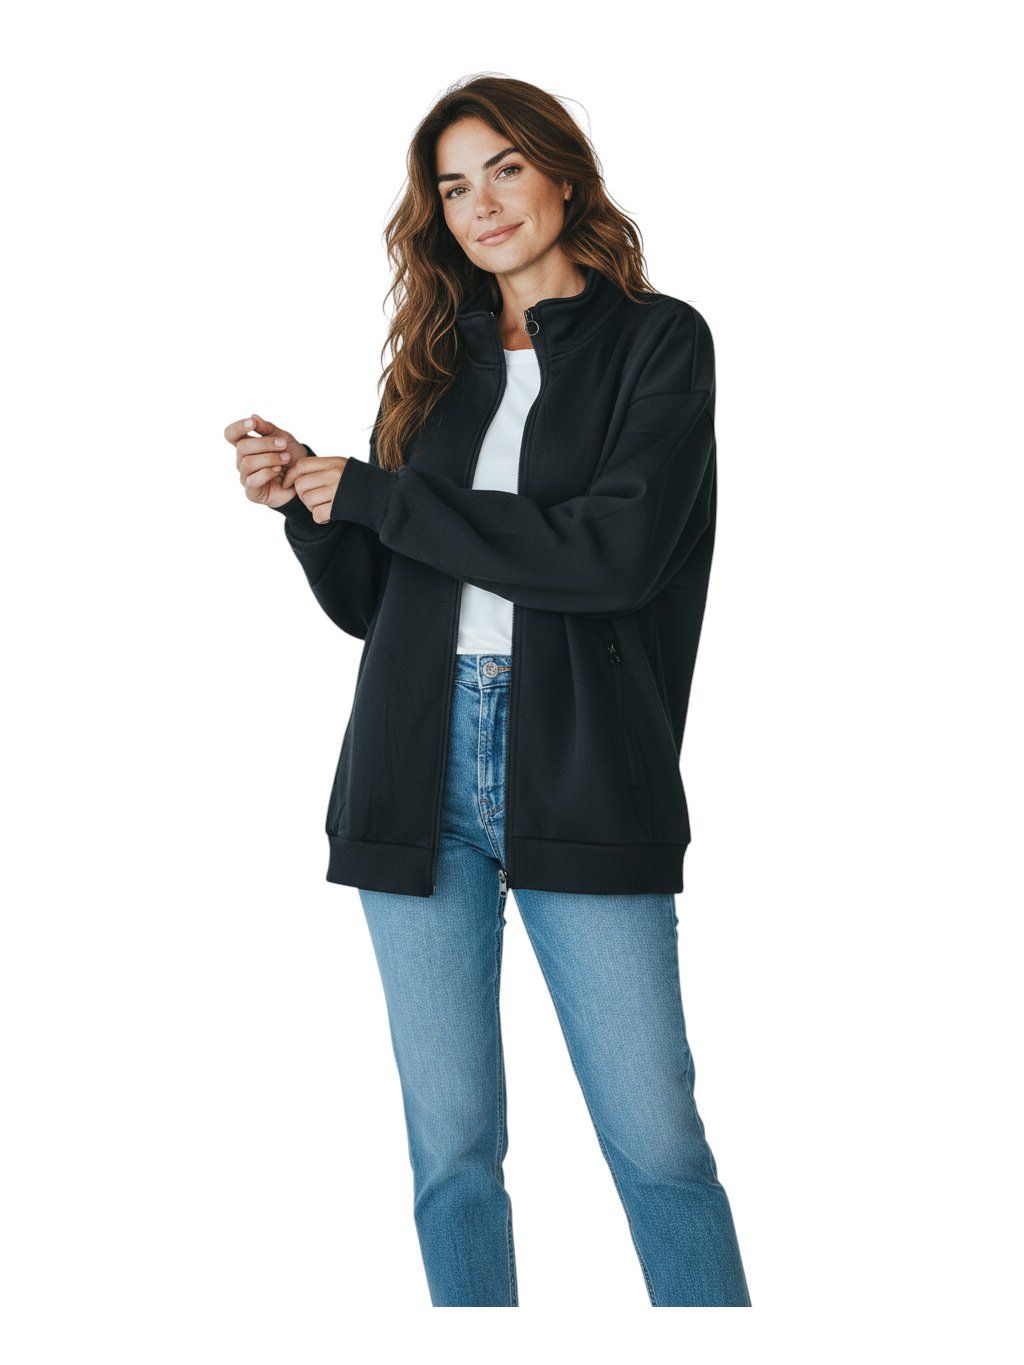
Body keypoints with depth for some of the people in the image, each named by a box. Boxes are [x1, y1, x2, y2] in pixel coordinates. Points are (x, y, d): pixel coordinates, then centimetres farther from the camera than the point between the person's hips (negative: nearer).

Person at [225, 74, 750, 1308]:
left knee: (658, 1148, -3)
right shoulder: (437, 364, 16)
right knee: (451, 1152, 7)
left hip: (581, 776, -4)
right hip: (422, 775, 4)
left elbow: (616, 555, -13)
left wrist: (376, 496, -8)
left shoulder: (657, 340, 3)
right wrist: (302, 500, -2)